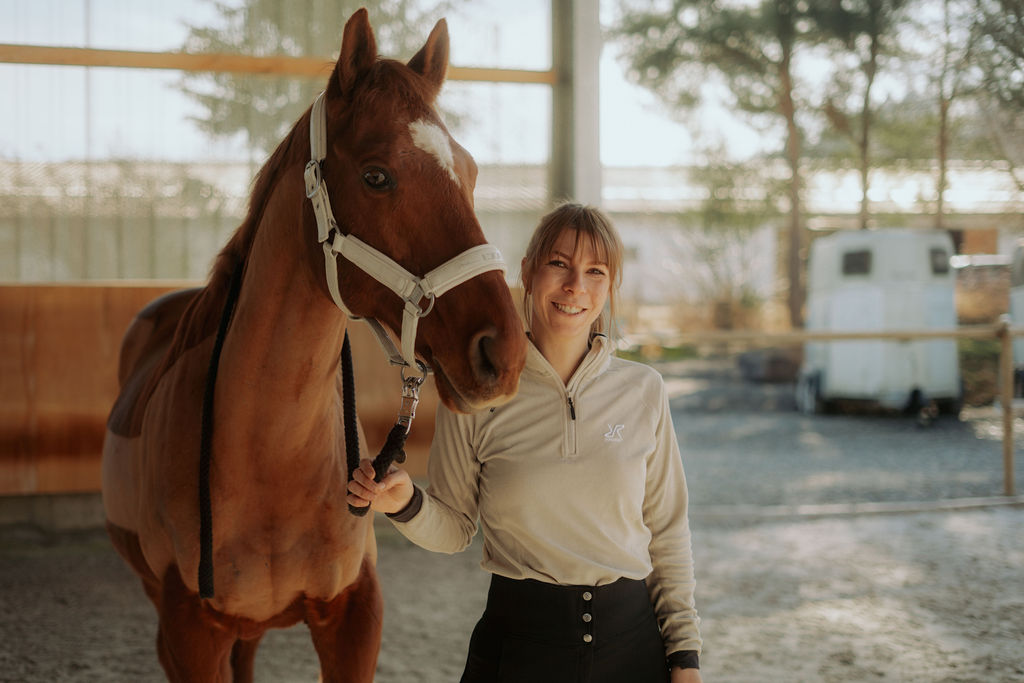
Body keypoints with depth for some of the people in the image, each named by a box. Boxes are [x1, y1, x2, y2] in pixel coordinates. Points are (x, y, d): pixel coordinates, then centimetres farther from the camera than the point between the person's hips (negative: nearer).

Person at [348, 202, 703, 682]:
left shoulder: (644, 391, 0)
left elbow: (668, 533, 6)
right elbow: (454, 529, 3)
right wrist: (406, 505, -18)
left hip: (631, 642, 1)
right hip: (517, 641, -1)